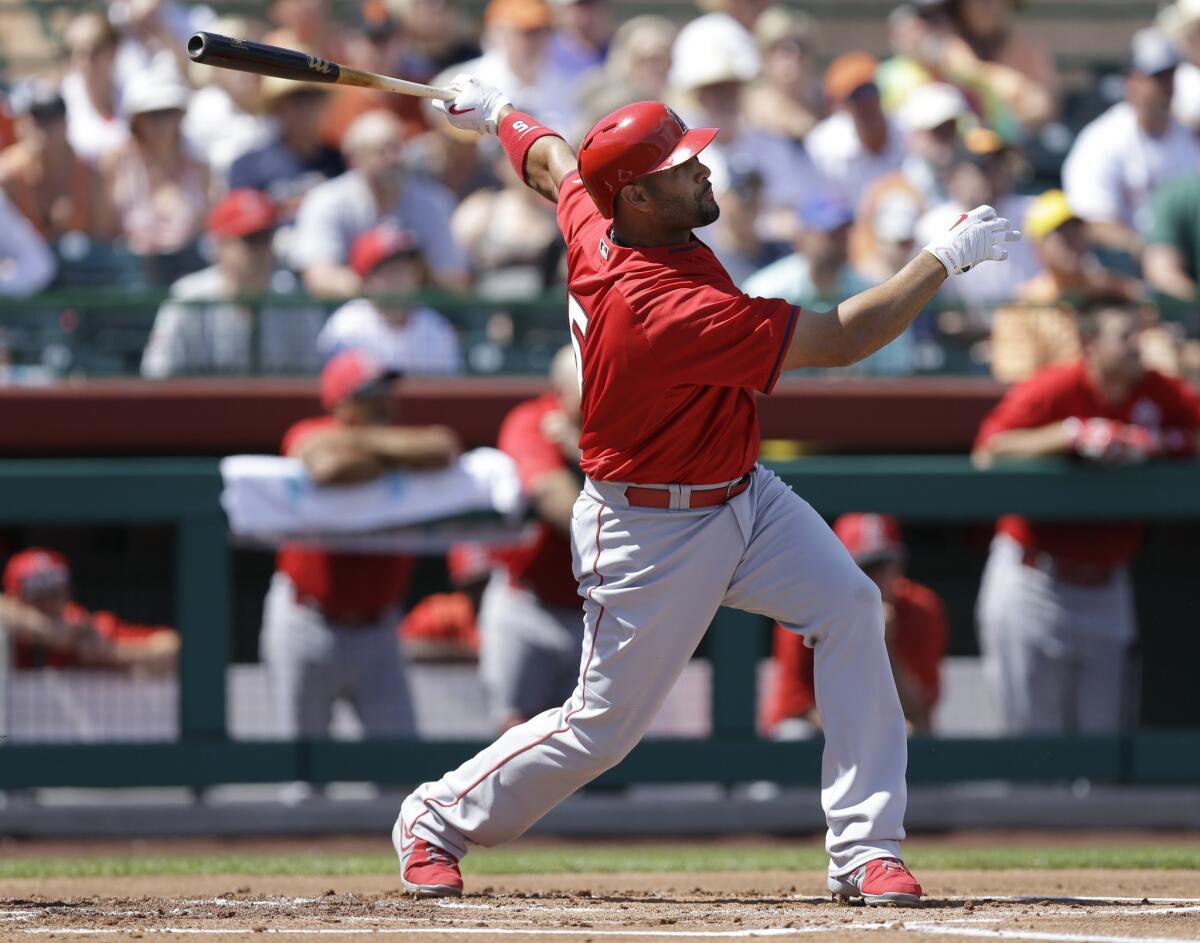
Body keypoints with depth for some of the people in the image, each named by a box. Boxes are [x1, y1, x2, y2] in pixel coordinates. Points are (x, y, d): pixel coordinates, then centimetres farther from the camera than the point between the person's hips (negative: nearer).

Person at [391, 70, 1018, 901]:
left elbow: (550, 160, 16)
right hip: (651, 535, -8)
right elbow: (841, 341, -32)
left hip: (743, 496, 8)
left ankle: (865, 850, -12)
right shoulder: (668, 311, -35)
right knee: (604, 725, 4)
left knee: (850, 607, -13)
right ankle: (436, 820, 29)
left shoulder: (594, 218, -10)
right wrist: (946, 258, -26)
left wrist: (499, 114, 37)